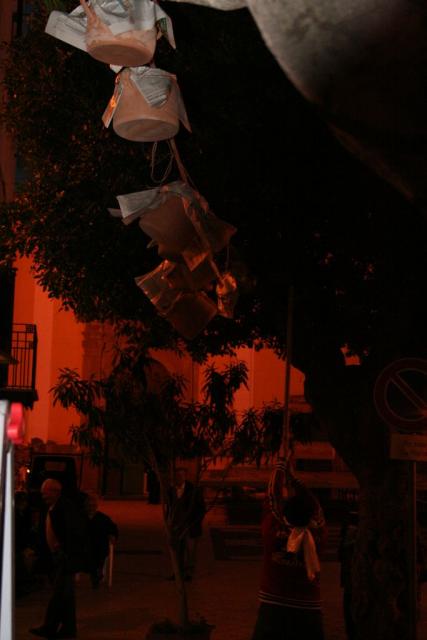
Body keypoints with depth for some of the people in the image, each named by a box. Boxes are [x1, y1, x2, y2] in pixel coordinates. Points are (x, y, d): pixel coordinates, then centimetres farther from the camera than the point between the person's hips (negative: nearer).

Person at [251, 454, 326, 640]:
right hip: (307, 612, 1)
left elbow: (273, 494, 3)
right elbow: (314, 505, 10)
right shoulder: (316, 536, -6)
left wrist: (282, 462, 15)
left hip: (273, 608, -1)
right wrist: (290, 475, 20)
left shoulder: (273, 530, -10)